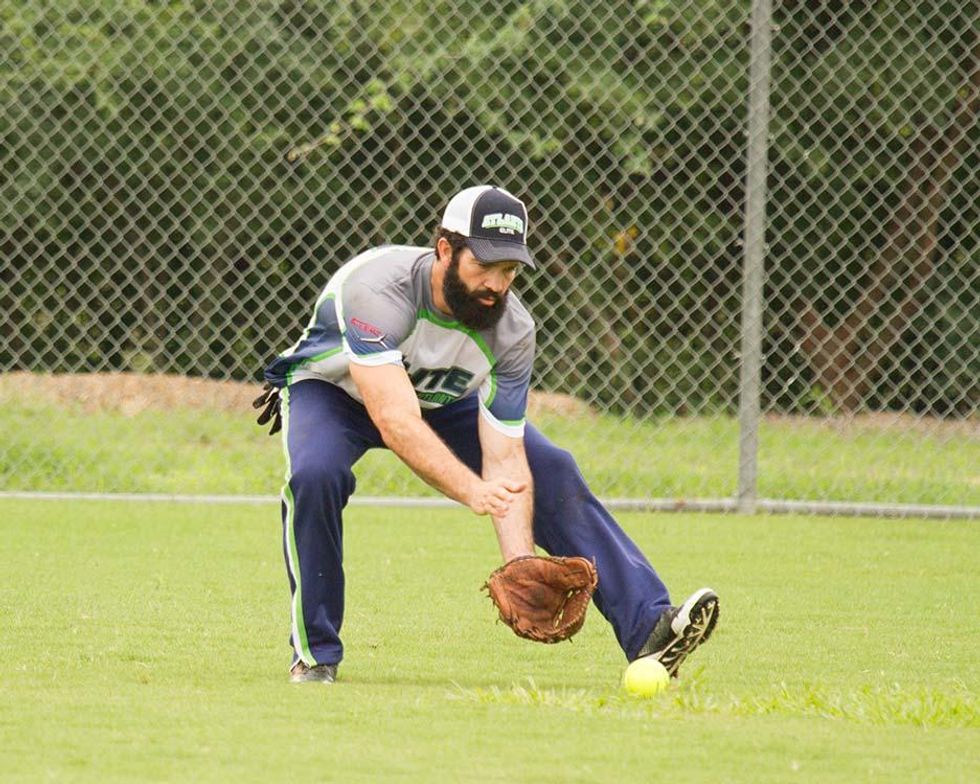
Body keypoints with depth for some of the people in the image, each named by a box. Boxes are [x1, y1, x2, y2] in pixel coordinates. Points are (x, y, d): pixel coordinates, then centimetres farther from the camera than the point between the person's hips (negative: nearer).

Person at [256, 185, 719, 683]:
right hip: (330, 390, -4)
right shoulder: (377, 287, -40)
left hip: (441, 401, 4)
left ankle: (648, 629, -8)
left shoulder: (512, 331, -25)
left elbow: (504, 459, -26)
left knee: (553, 473, -11)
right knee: (315, 474, -35)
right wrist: (473, 491, -63)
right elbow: (396, 420, -49)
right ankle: (315, 653, -18)